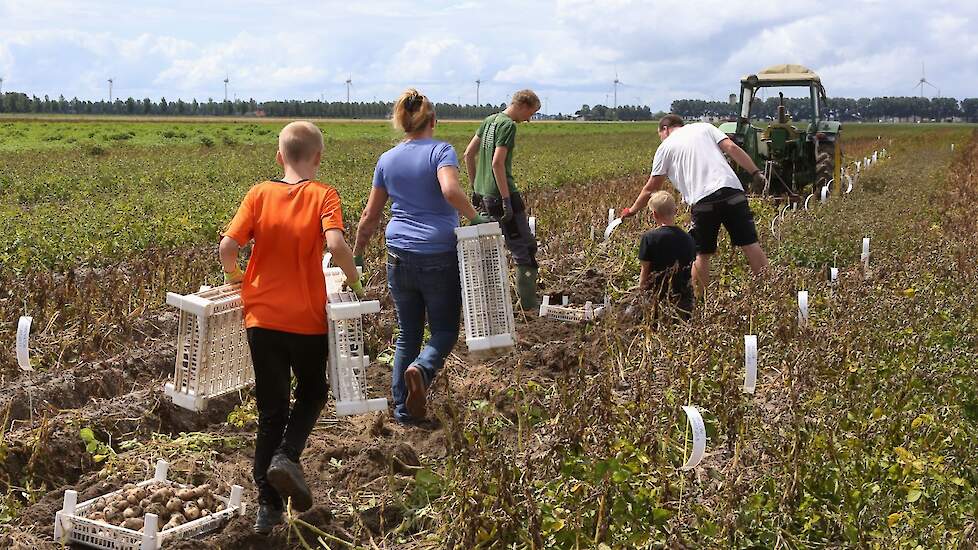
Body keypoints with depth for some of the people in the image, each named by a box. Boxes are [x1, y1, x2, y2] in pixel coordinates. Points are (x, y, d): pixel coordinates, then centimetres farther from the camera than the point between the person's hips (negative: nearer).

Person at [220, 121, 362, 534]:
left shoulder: (259, 194, 0)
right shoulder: (323, 195, -6)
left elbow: (227, 246, -8)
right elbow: (336, 244, -22)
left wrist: (234, 277, 12)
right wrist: (354, 282, -5)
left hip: (262, 317, 2)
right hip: (307, 318, -2)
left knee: (271, 410, 13)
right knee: (312, 394, 23)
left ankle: (268, 507, 13)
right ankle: (286, 456, -4)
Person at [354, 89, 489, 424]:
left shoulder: (387, 160, 9)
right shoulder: (441, 151, -4)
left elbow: (369, 218, 12)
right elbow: (450, 191, -25)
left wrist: (357, 255, 22)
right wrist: (475, 218, -12)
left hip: (400, 257, 4)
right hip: (440, 257, -4)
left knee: (407, 334, 14)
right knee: (445, 329, 9)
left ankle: (402, 408, 14)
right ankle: (422, 369, -21)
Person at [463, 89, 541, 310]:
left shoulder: (489, 120, 14)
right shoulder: (508, 125, -13)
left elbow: (468, 154, 17)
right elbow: (497, 162, -21)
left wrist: (475, 187, 22)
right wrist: (507, 199, -20)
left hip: (483, 194, 9)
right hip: (500, 194, -9)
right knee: (525, 249, -3)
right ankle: (529, 305, -1)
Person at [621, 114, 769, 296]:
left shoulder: (665, 147, 17)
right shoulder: (704, 127, 23)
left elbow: (650, 189, 19)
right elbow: (732, 148, 7)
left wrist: (631, 210, 32)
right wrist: (756, 172, 5)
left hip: (702, 200, -2)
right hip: (732, 191, 2)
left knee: (701, 254, 10)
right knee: (750, 243, 3)